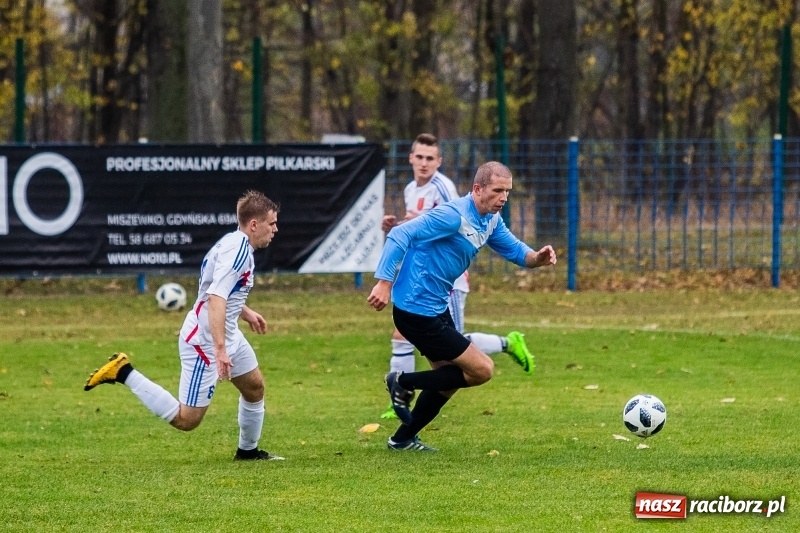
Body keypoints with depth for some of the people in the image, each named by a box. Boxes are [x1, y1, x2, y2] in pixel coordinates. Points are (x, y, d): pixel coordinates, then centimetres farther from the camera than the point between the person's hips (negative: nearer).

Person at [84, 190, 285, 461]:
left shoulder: (236, 244, 7)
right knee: (185, 419, -7)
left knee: (255, 387, 22)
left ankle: (248, 450, 40)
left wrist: (245, 312, 34)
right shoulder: (237, 249, -24)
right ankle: (124, 373, -3)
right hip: (204, 340, -11)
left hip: (228, 335, 11)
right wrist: (220, 349, -39)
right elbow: (216, 298, -34)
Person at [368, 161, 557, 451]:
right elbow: (401, 236, -27)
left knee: (449, 377, 22)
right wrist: (384, 283, -33)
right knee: (482, 369, -7)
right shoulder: (454, 216, -23)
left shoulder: (491, 220, 6)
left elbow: (514, 250, 13)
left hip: (436, 308, 10)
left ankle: (403, 439, 33)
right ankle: (404, 384, 1)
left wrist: (537, 257, -11)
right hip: (417, 311, -10)